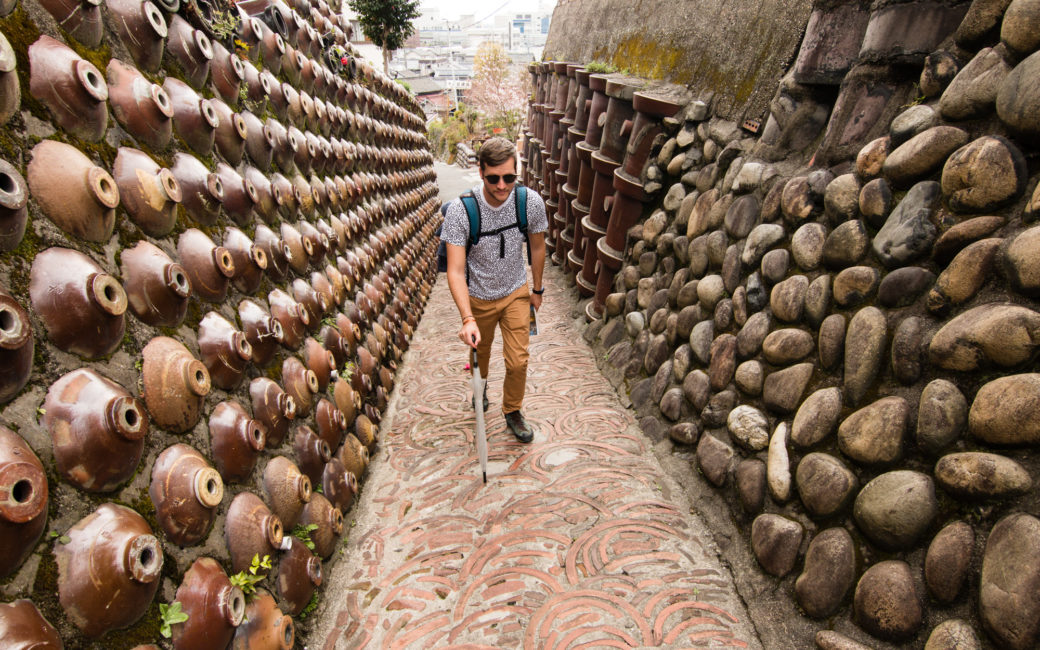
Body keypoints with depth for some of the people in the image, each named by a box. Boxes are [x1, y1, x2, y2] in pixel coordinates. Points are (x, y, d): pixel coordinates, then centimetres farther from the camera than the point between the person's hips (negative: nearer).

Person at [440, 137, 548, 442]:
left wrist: (537, 290, 9)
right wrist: (467, 319, -41)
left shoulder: (531, 202, -18)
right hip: (478, 297, -1)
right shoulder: (460, 210, -27)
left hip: (516, 293, 1)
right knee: (480, 351, 21)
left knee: (518, 361, 1)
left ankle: (512, 411, 29)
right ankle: (480, 386, 55)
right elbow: (455, 270, -29)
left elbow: (537, 247, 0)